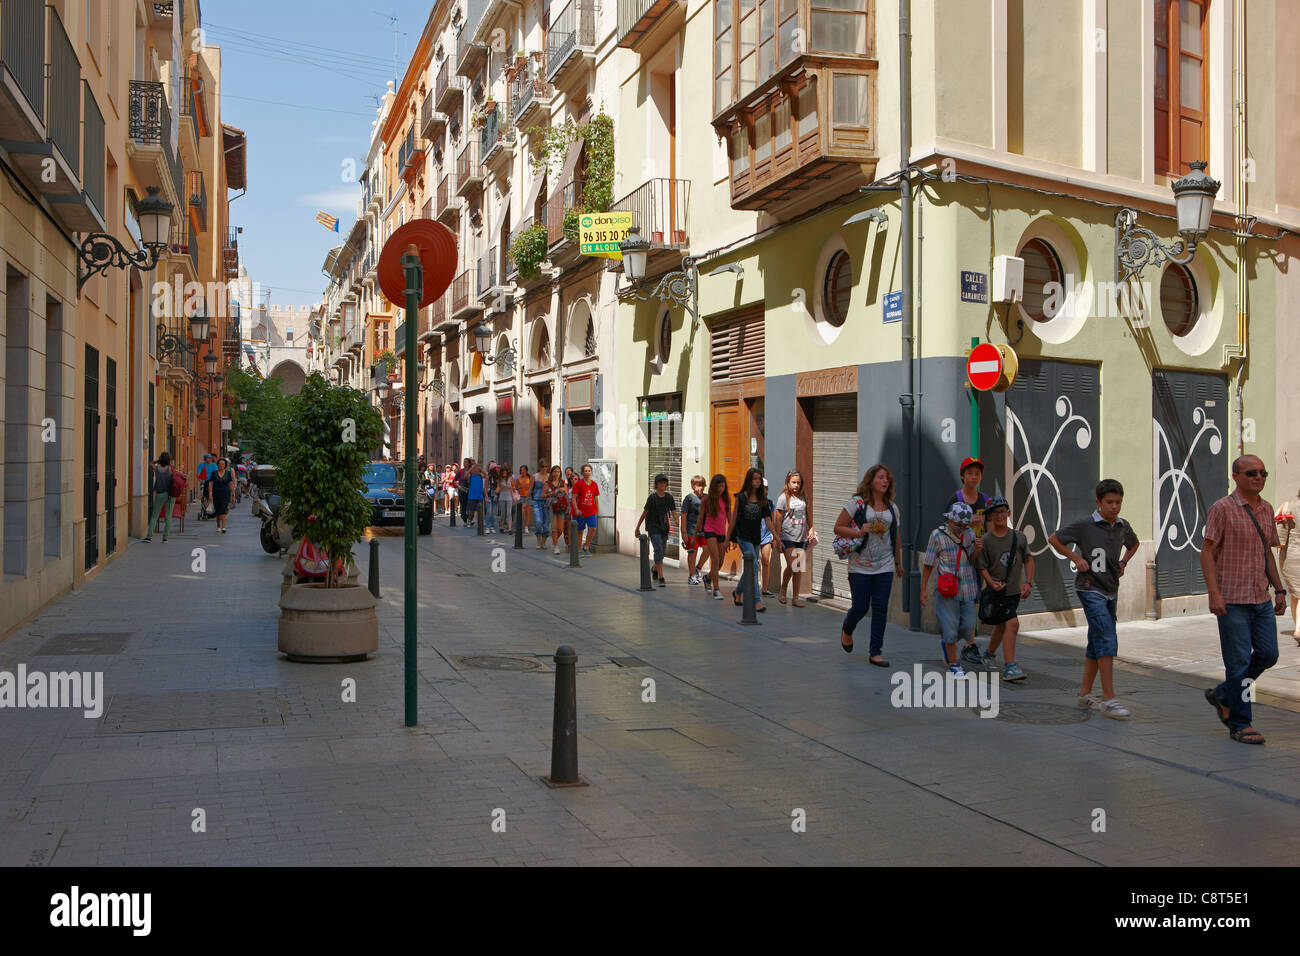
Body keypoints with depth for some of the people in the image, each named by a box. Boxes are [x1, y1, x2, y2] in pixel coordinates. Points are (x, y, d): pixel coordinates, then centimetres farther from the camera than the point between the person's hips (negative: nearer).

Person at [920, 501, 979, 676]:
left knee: (967, 626, 5)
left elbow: (973, 560, 13)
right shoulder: (938, 535, -7)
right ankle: (953, 665, 12)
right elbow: (928, 564, -1)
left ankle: (947, 644, 37)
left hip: (967, 589, 4)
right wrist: (923, 590, -2)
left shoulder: (969, 534, 4)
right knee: (951, 627, -3)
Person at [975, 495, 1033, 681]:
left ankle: (990, 654, 43)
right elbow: (981, 566, -4)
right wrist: (992, 582, -19)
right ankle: (1009, 667, -15)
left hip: (1015, 590, 5)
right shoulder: (986, 540, -8)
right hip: (997, 591, -5)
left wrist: (1028, 582, 2)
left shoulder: (1019, 537, 2)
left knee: (1002, 626, 18)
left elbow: (1028, 560, 11)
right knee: (1012, 623, -18)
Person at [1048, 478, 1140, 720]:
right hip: (1091, 589, -7)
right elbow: (1054, 540, -1)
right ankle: (1109, 699, -16)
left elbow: (1133, 544, 29)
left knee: (1096, 643, 13)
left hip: (1111, 591, 7)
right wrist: (1076, 559, -7)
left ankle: (1085, 693, 23)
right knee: (1108, 641, -16)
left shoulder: (1122, 526, 7)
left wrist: (1123, 563, 14)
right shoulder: (1085, 525, -10)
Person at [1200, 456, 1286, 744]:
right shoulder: (1222, 509, -8)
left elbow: (1267, 553, 20)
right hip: (1232, 600, -7)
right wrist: (1214, 593, -17)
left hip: (1262, 599, 7)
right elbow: (1207, 552, -10)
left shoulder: (1267, 509, 12)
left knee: (1267, 654, 5)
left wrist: (1279, 589, 15)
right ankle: (1239, 725, 6)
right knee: (1239, 662, -3)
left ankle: (1222, 695, 25)